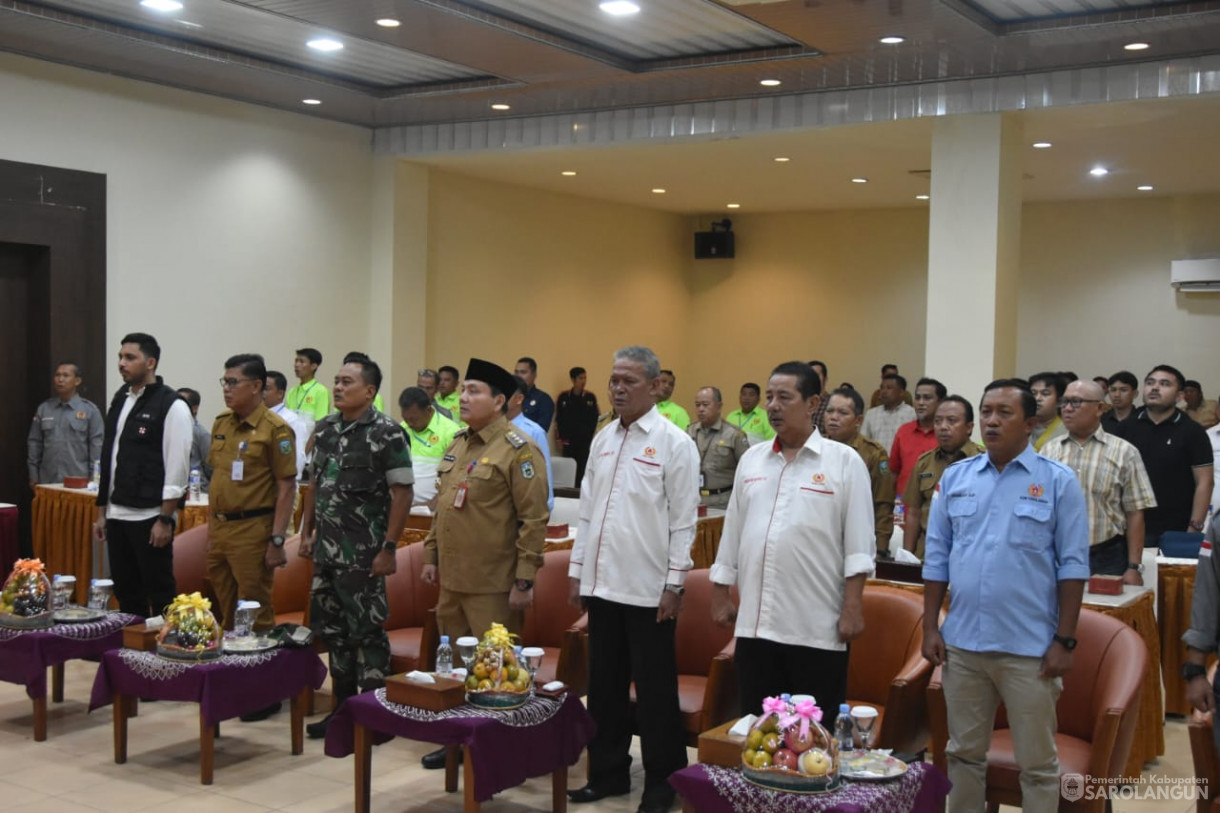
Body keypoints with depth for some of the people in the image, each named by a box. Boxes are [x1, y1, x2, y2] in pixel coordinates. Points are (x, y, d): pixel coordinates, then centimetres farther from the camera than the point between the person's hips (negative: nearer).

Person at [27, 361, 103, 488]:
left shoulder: (90, 410, 0)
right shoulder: (43, 409, 9)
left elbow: (97, 446, -2)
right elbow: (34, 443, 12)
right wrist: (33, 476, 9)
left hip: (78, 482, -3)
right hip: (47, 481, 3)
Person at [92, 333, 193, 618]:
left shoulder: (171, 406, -9)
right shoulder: (120, 401, 12)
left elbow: (177, 467, -13)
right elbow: (107, 458, 16)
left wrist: (165, 520, -16)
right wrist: (102, 512, 14)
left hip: (150, 517, -7)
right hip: (117, 515, 7)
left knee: (160, 595, 0)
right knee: (126, 594, 13)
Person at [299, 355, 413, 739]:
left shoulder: (387, 433, -12)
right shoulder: (325, 428, 9)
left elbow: (402, 493, -14)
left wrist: (389, 548, -16)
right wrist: (306, 532, 14)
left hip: (362, 553, -7)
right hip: (326, 549, 7)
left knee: (366, 631, 0)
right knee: (331, 628, 14)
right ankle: (343, 707, 27)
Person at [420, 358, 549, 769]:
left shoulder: (519, 451, -12)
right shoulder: (459, 444, 13)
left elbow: (534, 520, -15)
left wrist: (524, 580, -17)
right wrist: (431, 555, 18)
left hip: (493, 585, -8)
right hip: (452, 579, 8)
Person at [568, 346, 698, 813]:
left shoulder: (674, 443, -7)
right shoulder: (603, 440, 11)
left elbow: (683, 520, -9)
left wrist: (674, 585, -12)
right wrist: (577, 571, 12)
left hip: (648, 589, -6)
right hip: (602, 583, 6)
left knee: (655, 691, 4)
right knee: (604, 686, 14)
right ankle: (608, 773, 27)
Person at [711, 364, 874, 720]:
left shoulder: (844, 461, -2)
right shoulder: (752, 460, 12)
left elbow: (858, 545, -5)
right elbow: (732, 532, 15)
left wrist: (853, 607, -10)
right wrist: (720, 596, 14)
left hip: (817, 629, -4)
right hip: (754, 624, 5)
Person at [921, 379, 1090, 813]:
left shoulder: (1059, 481, -3)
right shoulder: (955, 477, 6)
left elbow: (1072, 566, -4)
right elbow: (937, 558, 9)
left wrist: (1065, 641, -7)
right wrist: (930, 628, 4)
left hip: (1030, 648, -3)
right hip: (962, 644, 3)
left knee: (1037, 764, 7)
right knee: (964, 754, 15)